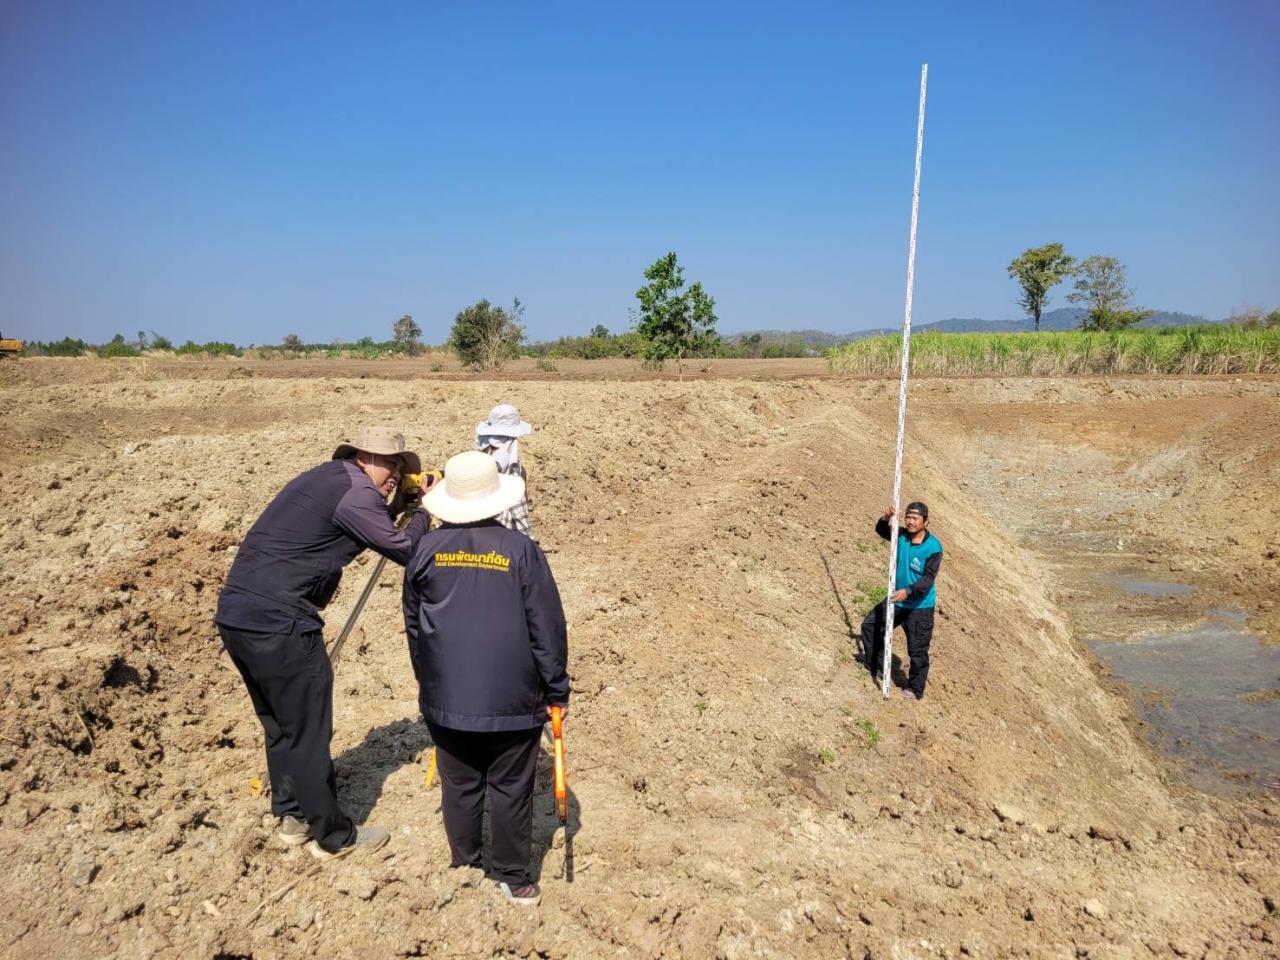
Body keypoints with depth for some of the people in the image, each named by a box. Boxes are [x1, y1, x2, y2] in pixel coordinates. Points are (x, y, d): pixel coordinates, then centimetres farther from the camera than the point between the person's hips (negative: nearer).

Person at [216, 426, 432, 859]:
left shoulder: (324, 478, 17)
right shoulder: (355, 491, -10)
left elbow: (373, 535, 26)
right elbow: (407, 551, -7)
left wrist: (399, 506, 18)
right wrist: (424, 510, 8)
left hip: (236, 613, 10)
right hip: (279, 624, -9)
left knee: (280, 725, 21)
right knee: (308, 733, 4)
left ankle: (293, 816, 34)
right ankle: (333, 835, 17)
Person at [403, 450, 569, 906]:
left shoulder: (426, 549, -2)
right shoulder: (521, 550, -11)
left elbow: (413, 625, 8)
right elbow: (547, 629, -8)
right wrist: (556, 690, 2)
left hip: (446, 700, 3)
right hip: (512, 702, -2)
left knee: (459, 784, 17)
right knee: (510, 789, 10)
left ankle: (465, 863, 33)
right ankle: (512, 877, 22)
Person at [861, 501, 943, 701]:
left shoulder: (933, 547, -20)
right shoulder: (902, 536, -4)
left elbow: (928, 579, -24)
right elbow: (881, 531, 11)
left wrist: (908, 591, -37)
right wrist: (886, 518, -11)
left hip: (920, 606, -7)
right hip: (897, 600, 7)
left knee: (917, 650, -1)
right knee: (870, 626, 15)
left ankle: (915, 689, 17)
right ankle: (876, 668, 32)